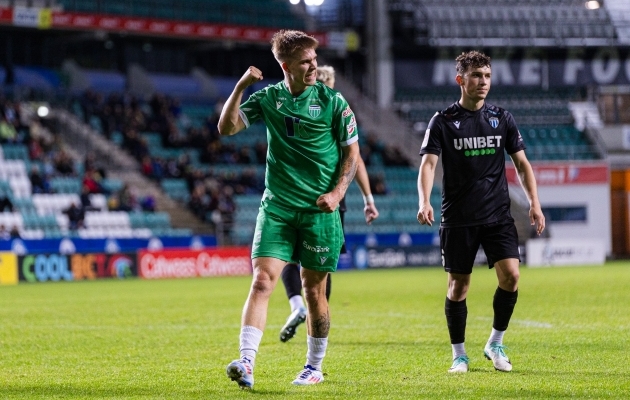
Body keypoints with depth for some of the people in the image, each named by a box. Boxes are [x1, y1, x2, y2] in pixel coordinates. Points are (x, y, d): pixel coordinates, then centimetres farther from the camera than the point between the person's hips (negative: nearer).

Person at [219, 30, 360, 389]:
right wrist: (241, 87, -13)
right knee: (262, 281, -12)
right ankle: (246, 362, -19)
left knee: (314, 289, 6)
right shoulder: (268, 98, 5)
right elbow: (227, 127, -2)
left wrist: (337, 193, -11)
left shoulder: (332, 101, -2)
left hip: (319, 210, -1)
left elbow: (352, 153, 2)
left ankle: (315, 367, 22)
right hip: (277, 207, 2)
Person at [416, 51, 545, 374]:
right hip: (458, 219, -2)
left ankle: (495, 344, 6)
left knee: (510, 275, -13)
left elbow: (521, 163, 12)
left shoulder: (502, 119, 7)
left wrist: (534, 203, 2)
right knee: (458, 285, 2)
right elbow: (428, 163, -10)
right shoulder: (443, 121, -2)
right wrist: (424, 203, -27)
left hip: (498, 215, 2)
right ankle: (459, 355, 16)